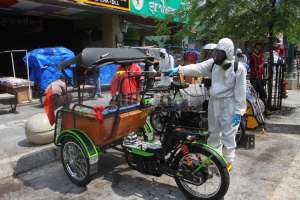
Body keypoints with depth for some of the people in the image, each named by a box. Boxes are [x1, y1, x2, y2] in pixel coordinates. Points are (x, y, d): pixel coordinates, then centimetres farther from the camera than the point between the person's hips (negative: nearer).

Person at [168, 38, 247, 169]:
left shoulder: (238, 68, -12)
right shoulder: (213, 63, 2)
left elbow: (240, 91, -13)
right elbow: (197, 68, -9)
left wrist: (238, 111, -14)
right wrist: (179, 69, -23)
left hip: (229, 104, -5)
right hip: (214, 102, 6)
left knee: (228, 134, 3)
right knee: (213, 132, 17)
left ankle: (228, 161, 22)